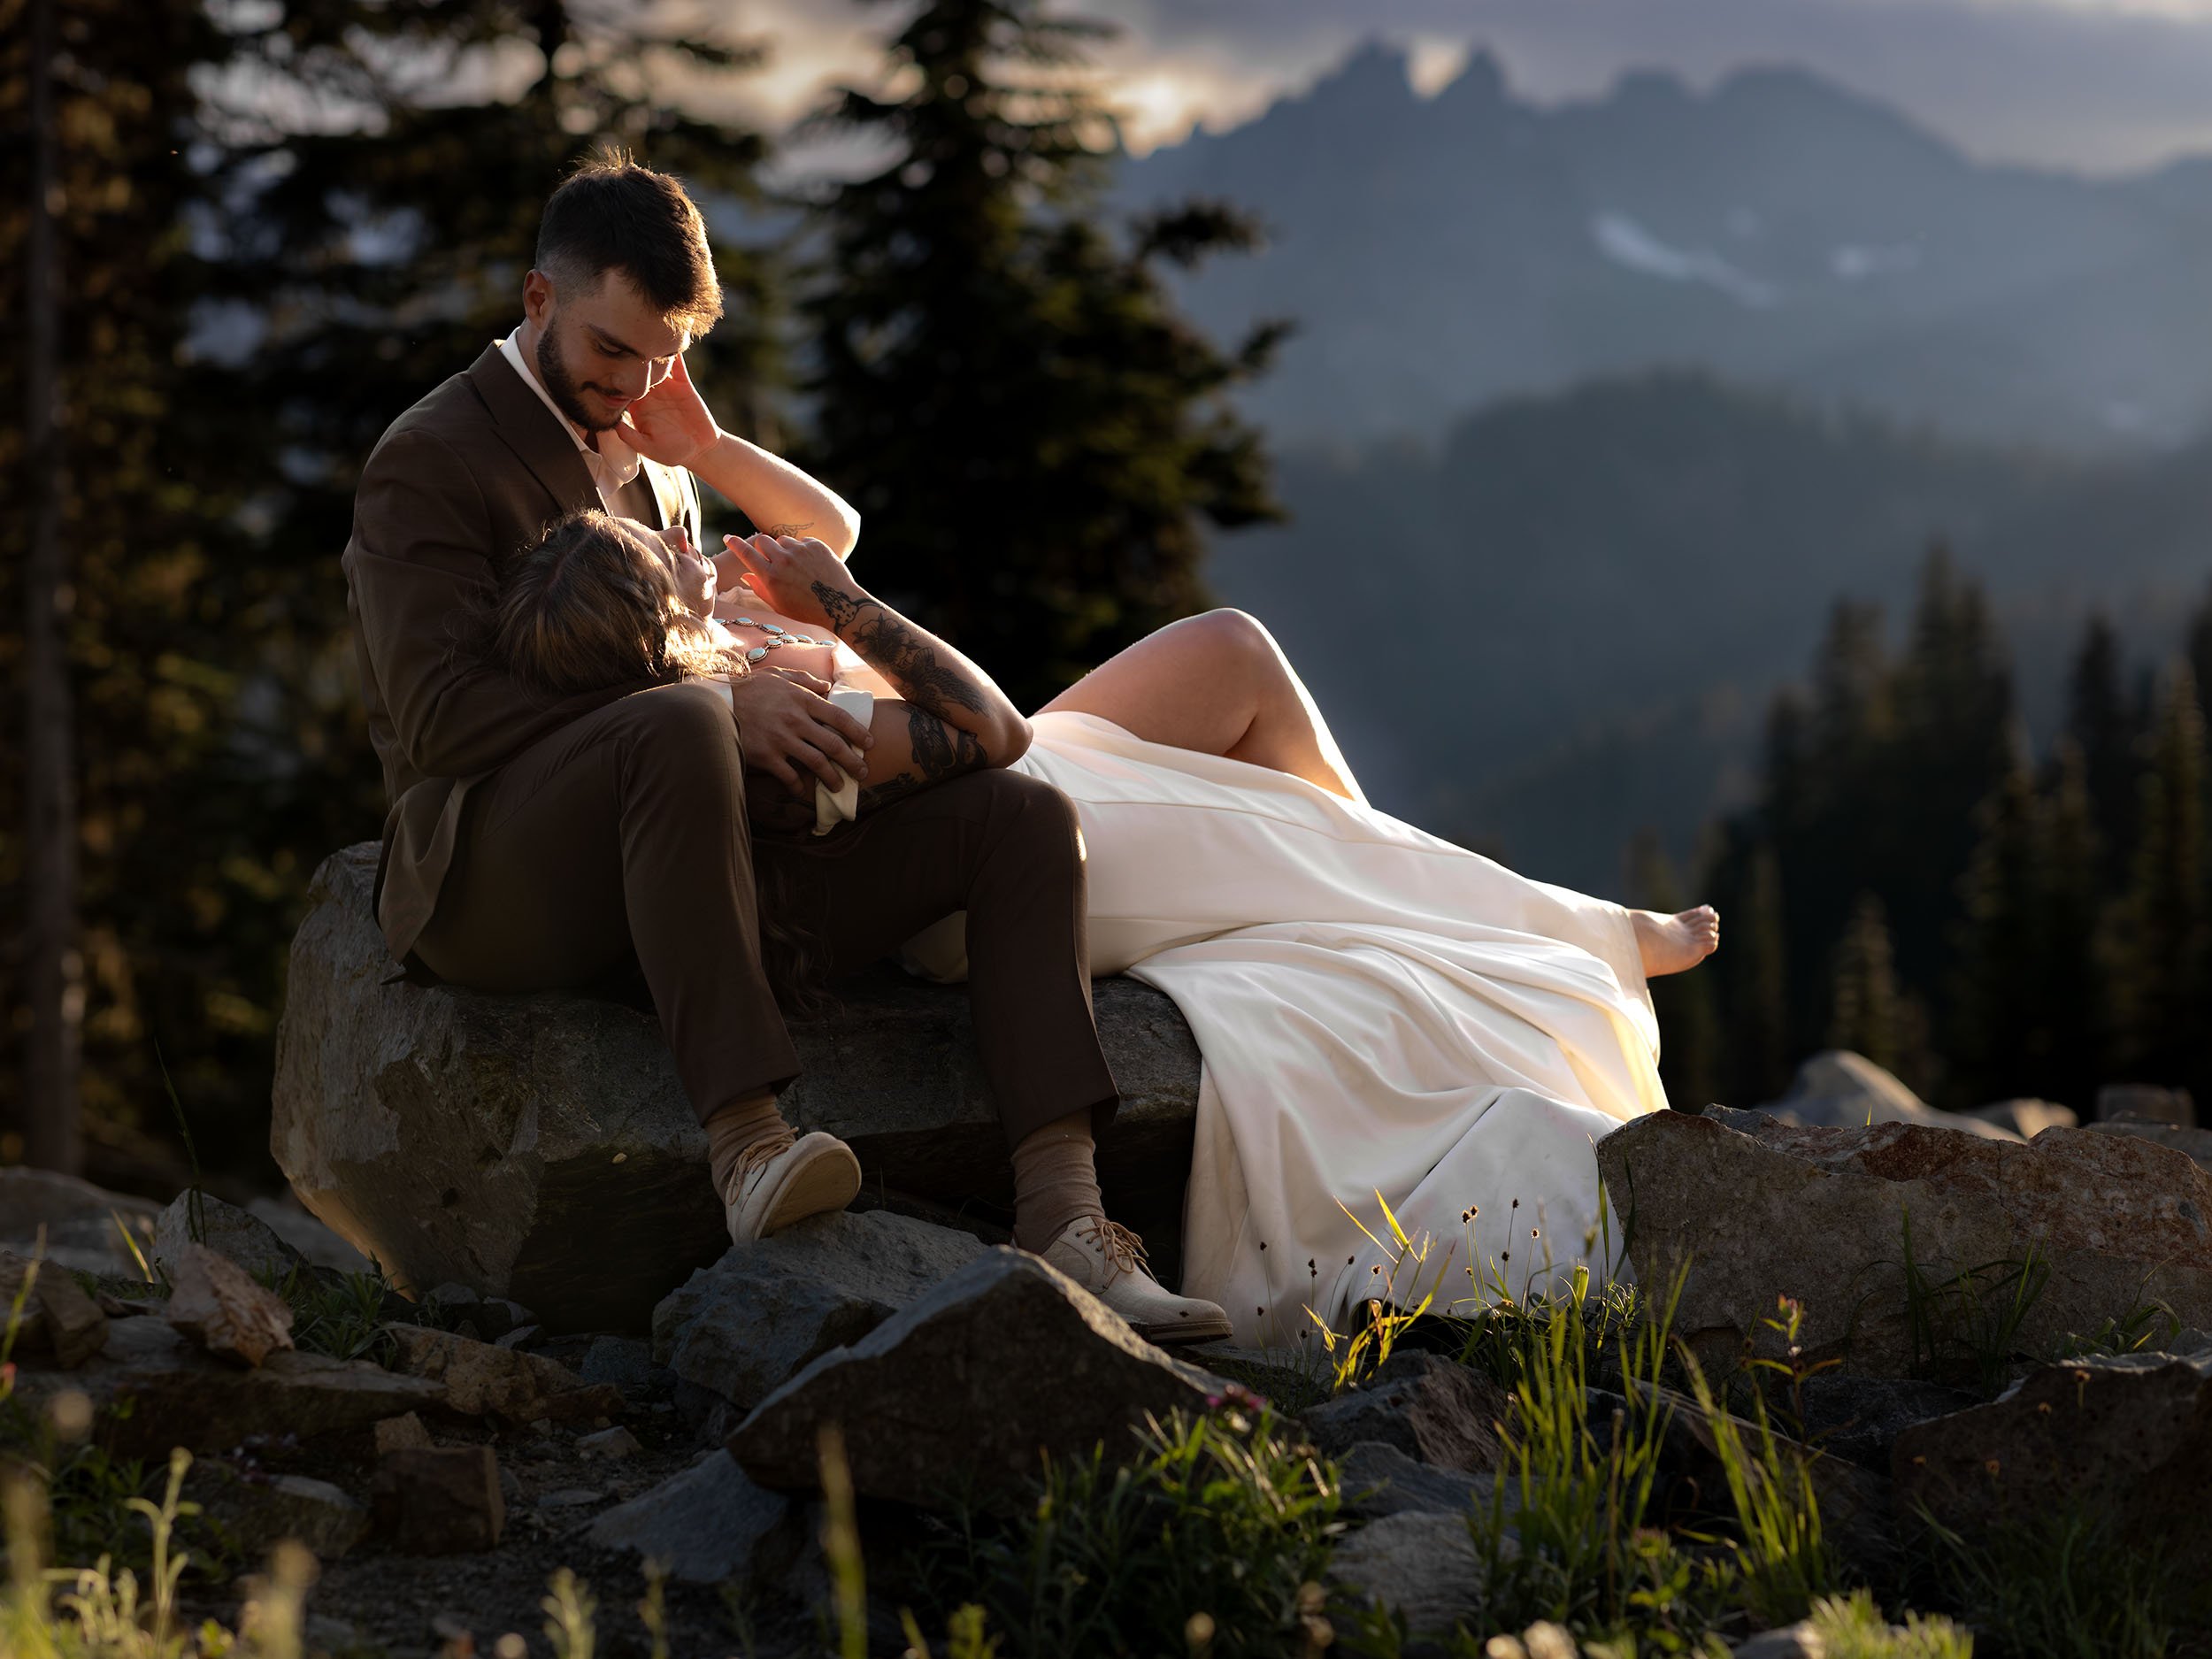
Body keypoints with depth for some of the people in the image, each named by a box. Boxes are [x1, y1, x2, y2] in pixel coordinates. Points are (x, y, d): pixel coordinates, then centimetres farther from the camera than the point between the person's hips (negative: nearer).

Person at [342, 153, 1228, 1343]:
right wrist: (717, 706, -25)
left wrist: (703, 444, 10)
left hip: (697, 841, 8)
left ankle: (1061, 1217, -28)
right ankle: (745, 1140, -46)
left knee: (1022, 814, -10)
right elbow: (441, 711, -17)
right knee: (677, 729, -42)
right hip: (499, 877, -8)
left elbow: (832, 534, 32)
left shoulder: (643, 455, 25)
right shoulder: (430, 463, -1)